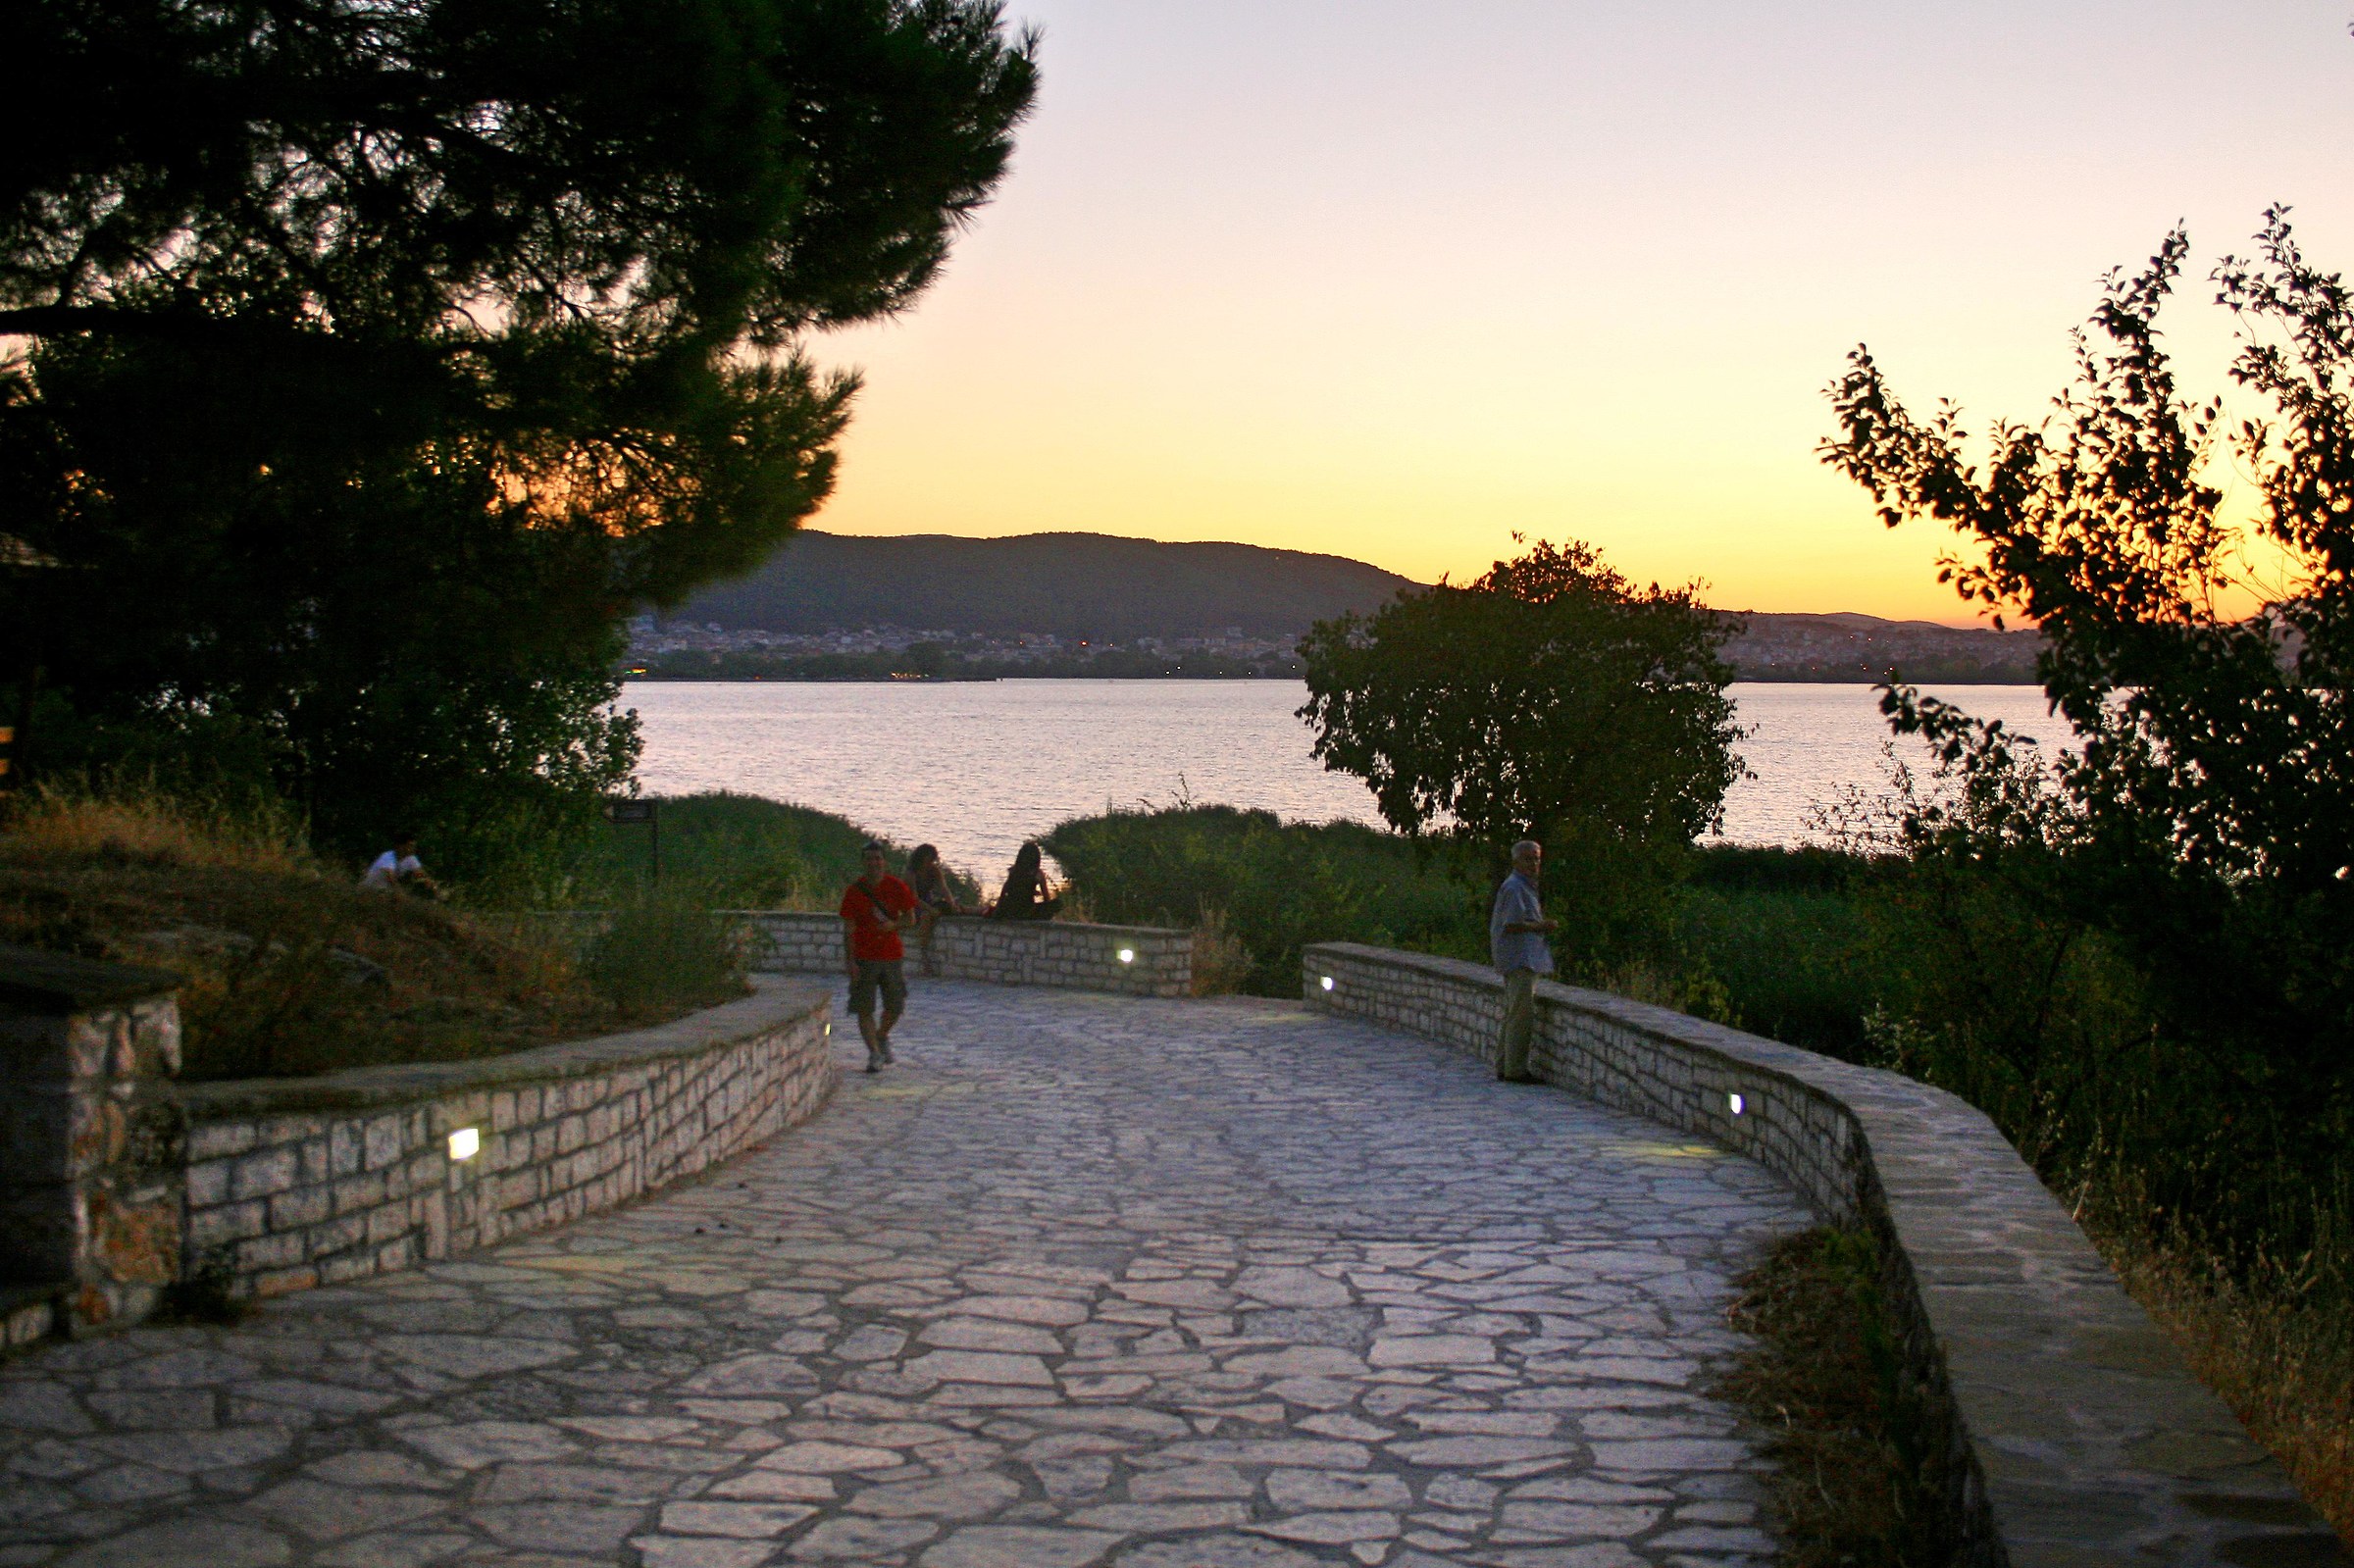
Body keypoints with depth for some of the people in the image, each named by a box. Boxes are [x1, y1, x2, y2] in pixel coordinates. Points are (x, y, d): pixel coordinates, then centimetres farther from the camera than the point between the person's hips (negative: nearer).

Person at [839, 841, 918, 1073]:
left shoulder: (897, 887, -1)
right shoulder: (854, 891, -5)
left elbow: (910, 918, 6)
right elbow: (848, 929, -5)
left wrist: (893, 925, -16)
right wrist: (850, 961, -13)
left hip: (891, 955, 2)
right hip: (864, 958, -2)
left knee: (895, 1006, 8)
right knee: (864, 1009, -7)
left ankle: (882, 1036, 36)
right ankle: (874, 1053, -2)